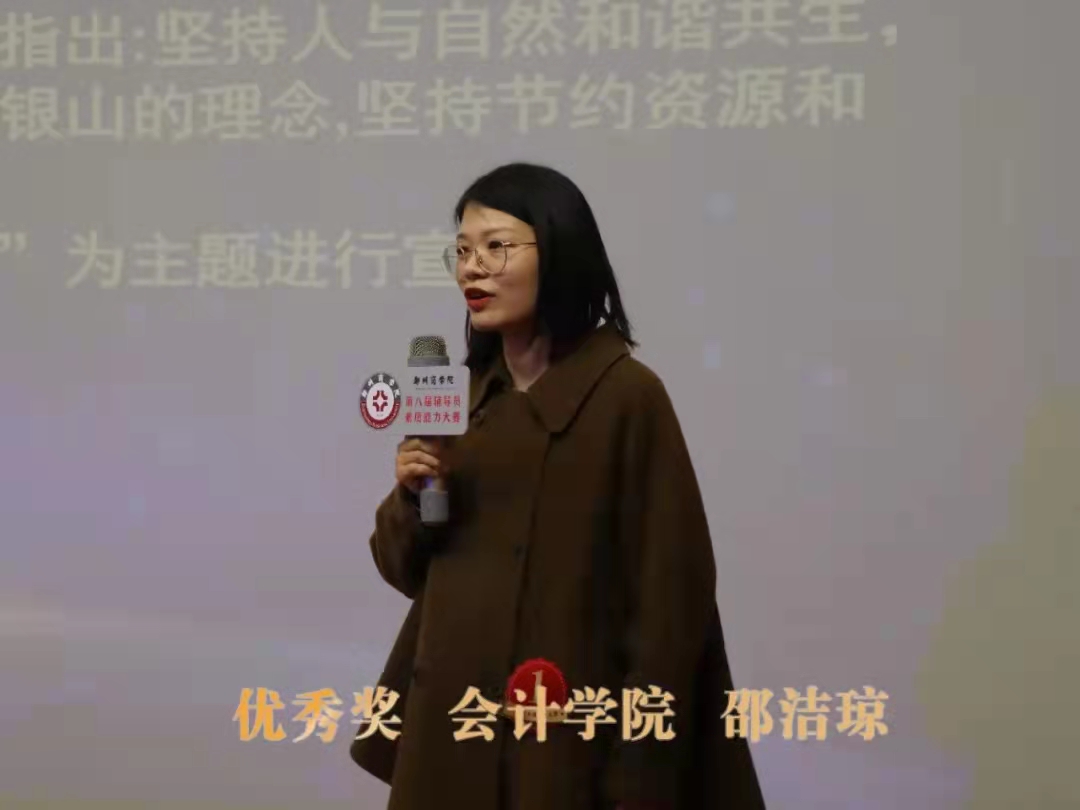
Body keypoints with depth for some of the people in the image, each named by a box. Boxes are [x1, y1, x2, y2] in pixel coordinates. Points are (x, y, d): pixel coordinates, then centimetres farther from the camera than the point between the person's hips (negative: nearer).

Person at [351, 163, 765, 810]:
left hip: (567, 737, -5)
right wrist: (411, 497, -10)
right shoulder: (461, 395, 6)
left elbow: (665, 596, -13)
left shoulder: (627, 395, -12)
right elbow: (407, 570, 11)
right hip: (449, 719, 6)